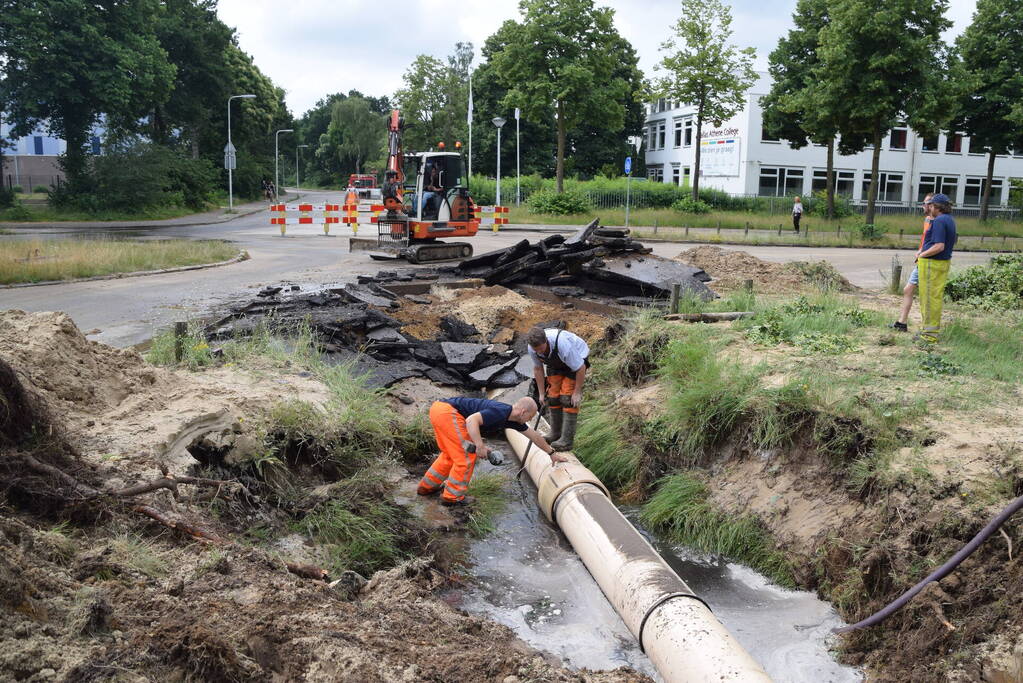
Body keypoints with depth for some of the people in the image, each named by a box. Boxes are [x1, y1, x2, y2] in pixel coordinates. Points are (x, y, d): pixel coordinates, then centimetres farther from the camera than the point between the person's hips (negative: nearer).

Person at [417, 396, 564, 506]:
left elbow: (534, 435, 26)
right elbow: (472, 420, -26)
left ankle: (427, 486, 35)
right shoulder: (500, 412, -14)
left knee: (450, 454, 24)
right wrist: (480, 446, -25)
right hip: (447, 411, -10)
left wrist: (552, 453, 35)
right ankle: (451, 496, 9)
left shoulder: (512, 418, 15)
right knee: (467, 455, -1)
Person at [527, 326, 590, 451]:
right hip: (556, 363, 6)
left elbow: (581, 368, -31)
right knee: (553, 396, 0)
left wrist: (577, 392, -22)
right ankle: (555, 434, 13)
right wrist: (542, 393, -2)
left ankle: (567, 440, -14)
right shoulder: (532, 348, -24)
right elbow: (538, 368, -5)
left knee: (567, 398, -15)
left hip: (577, 359, -6)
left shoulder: (563, 344, -42)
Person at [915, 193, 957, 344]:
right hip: (944, 262, 10)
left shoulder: (939, 221, -17)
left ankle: (930, 334, 0)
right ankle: (933, 329, 25)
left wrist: (922, 255, -10)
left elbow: (939, 246, -24)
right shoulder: (950, 220, 13)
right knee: (937, 296, 16)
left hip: (932, 263, -10)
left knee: (930, 297, -4)